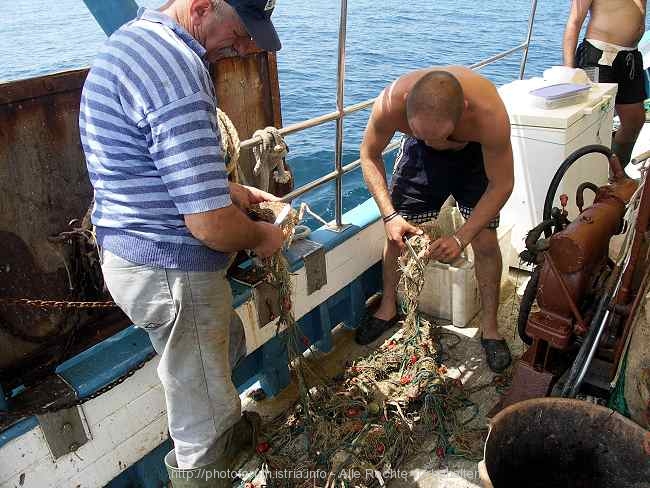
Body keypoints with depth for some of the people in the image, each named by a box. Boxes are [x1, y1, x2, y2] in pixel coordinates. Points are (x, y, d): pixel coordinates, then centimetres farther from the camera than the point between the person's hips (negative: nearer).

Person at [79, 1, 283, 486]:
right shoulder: (175, 67, -27)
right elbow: (211, 225, -29)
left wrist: (235, 191, 14)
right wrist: (261, 236, -8)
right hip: (170, 272, -11)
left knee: (208, 369, 33)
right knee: (201, 428, 12)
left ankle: (228, 428, 57)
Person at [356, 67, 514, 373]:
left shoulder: (489, 114, -42)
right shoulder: (391, 103, -38)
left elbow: (501, 184, -27)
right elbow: (370, 156, -18)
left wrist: (461, 238, -33)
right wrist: (389, 215, -28)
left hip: (475, 154, -1)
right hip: (418, 155, 2)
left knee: (485, 242, -6)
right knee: (397, 232, 1)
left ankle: (489, 326, 15)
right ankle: (388, 308, 25)